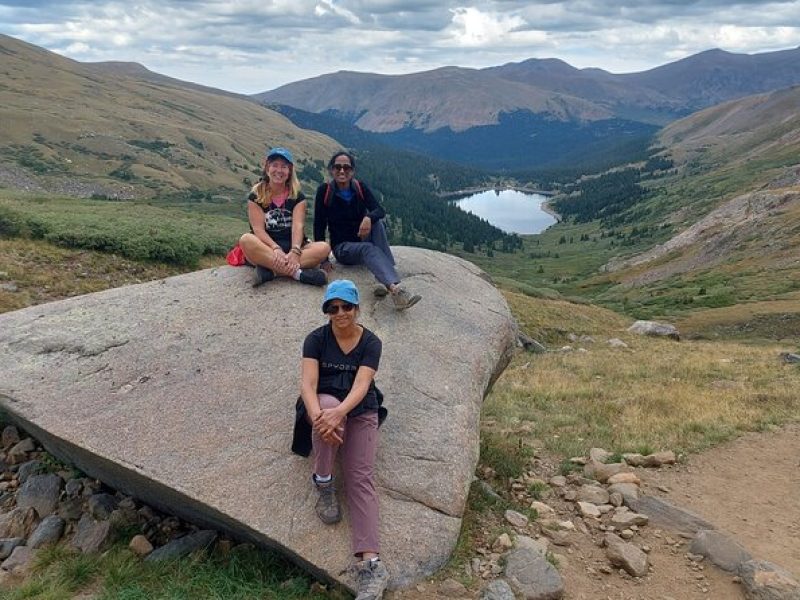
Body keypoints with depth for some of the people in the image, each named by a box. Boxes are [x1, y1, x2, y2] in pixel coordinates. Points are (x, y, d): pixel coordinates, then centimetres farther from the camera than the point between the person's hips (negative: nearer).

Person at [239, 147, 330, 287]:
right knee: (246, 240, -33)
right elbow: (258, 229, -9)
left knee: (324, 248, -25)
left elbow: (297, 226, -9)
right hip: (267, 247, -1)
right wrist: (276, 249, -29)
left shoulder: (298, 196, 6)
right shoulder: (256, 196, 3)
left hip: (291, 248, 2)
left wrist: (295, 251, -29)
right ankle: (298, 272, -40)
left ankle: (269, 269, -35)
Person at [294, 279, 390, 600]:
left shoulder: (371, 342, -4)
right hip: (324, 404, 0)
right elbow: (307, 382, -16)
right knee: (328, 404, -37)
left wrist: (339, 413, -38)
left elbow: (361, 385, -18)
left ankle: (369, 563, -31)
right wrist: (318, 415, -38)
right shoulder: (316, 338, -4)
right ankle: (323, 483, -16)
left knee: (360, 478, -19)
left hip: (360, 411, 0)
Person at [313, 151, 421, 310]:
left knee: (377, 221, -27)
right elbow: (319, 227, -7)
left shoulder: (360, 188, 0)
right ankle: (396, 289, -60)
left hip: (363, 240, 3)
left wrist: (369, 218, -38)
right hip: (342, 247, -3)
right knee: (368, 249, -34)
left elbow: (380, 210, -14)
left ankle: (387, 281, -38)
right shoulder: (324, 191, -7)